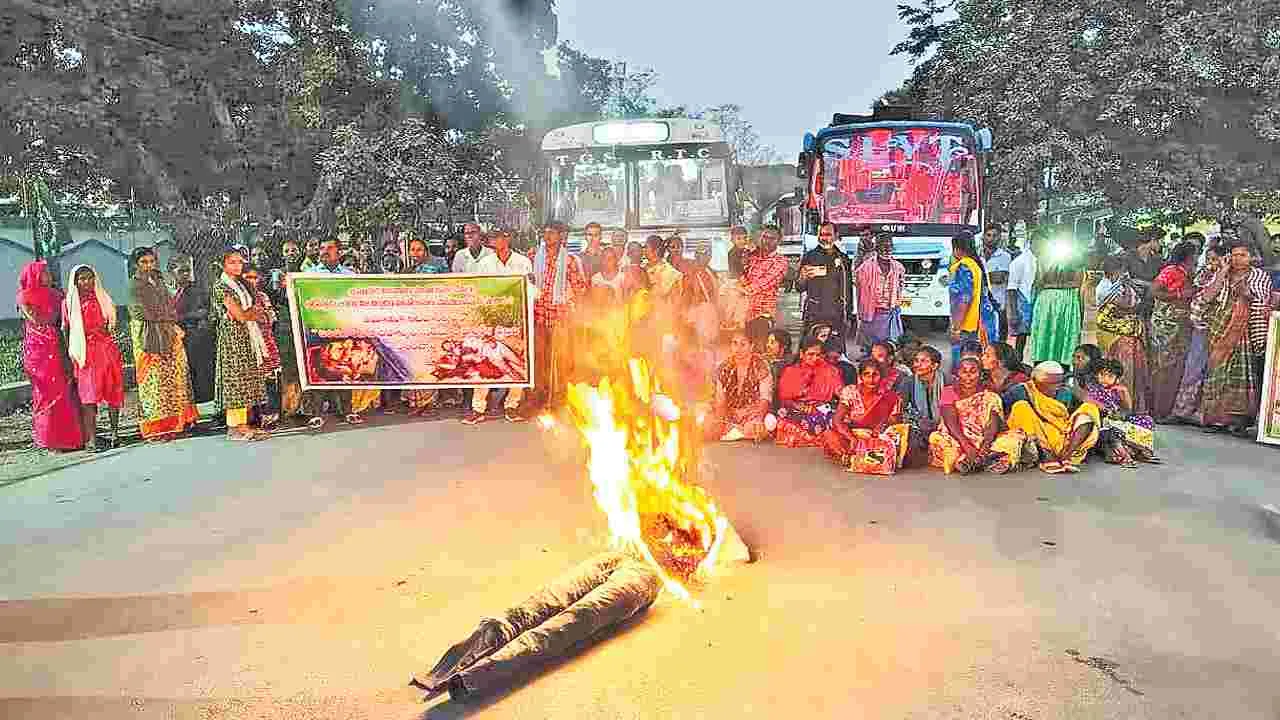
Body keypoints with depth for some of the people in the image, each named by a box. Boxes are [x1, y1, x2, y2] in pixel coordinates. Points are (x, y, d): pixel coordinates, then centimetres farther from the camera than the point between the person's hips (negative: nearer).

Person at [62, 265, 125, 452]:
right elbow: (66, 331, 4)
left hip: (107, 350, 3)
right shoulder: (69, 302, 5)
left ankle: (115, 432, 15)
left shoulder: (102, 298, 13)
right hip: (85, 353, -2)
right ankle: (91, 440, -11)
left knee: (112, 393, 4)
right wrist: (70, 355, -2)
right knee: (88, 396, -9)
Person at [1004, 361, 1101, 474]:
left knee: (1089, 409, -10)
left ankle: (1067, 454, -34)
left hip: (1063, 436, 3)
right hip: (1035, 440, -3)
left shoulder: (1065, 394, 17)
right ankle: (1047, 455, -37)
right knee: (1022, 406, -23)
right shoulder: (1021, 391, 3)